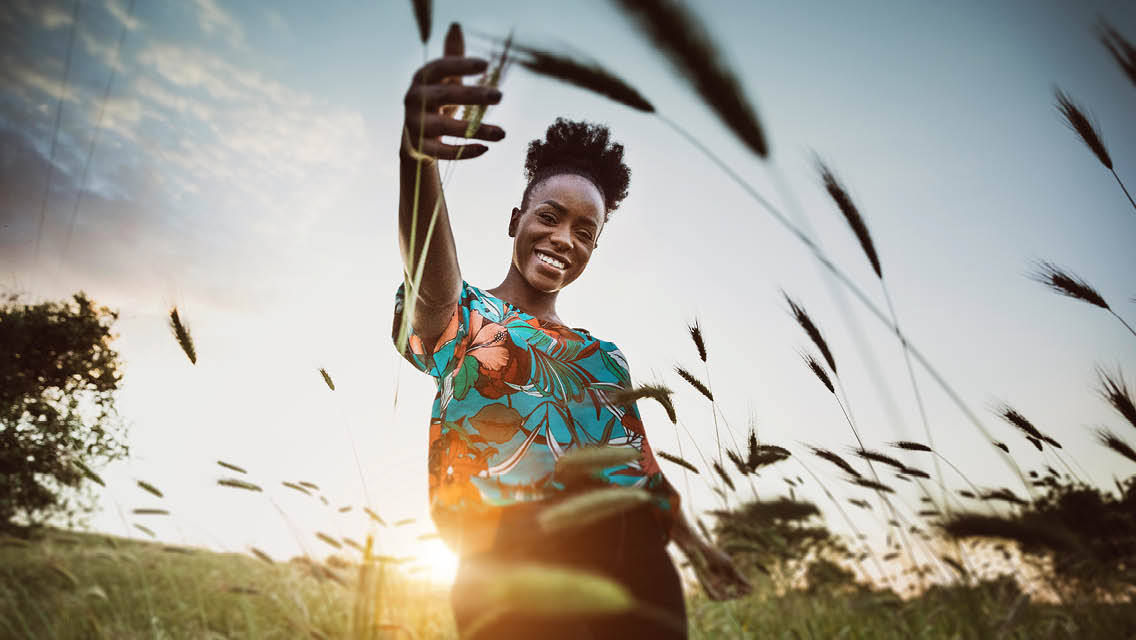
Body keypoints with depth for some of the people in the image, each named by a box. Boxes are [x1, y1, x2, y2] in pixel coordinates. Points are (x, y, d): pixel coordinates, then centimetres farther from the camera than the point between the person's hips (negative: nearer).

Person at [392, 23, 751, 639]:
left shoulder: (605, 353, 26)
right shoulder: (463, 314, 9)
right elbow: (431, 277, -15)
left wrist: (692, 541, 21)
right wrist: (418, 155, -36)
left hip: (637, 565, 5)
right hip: (514, 557, -4)